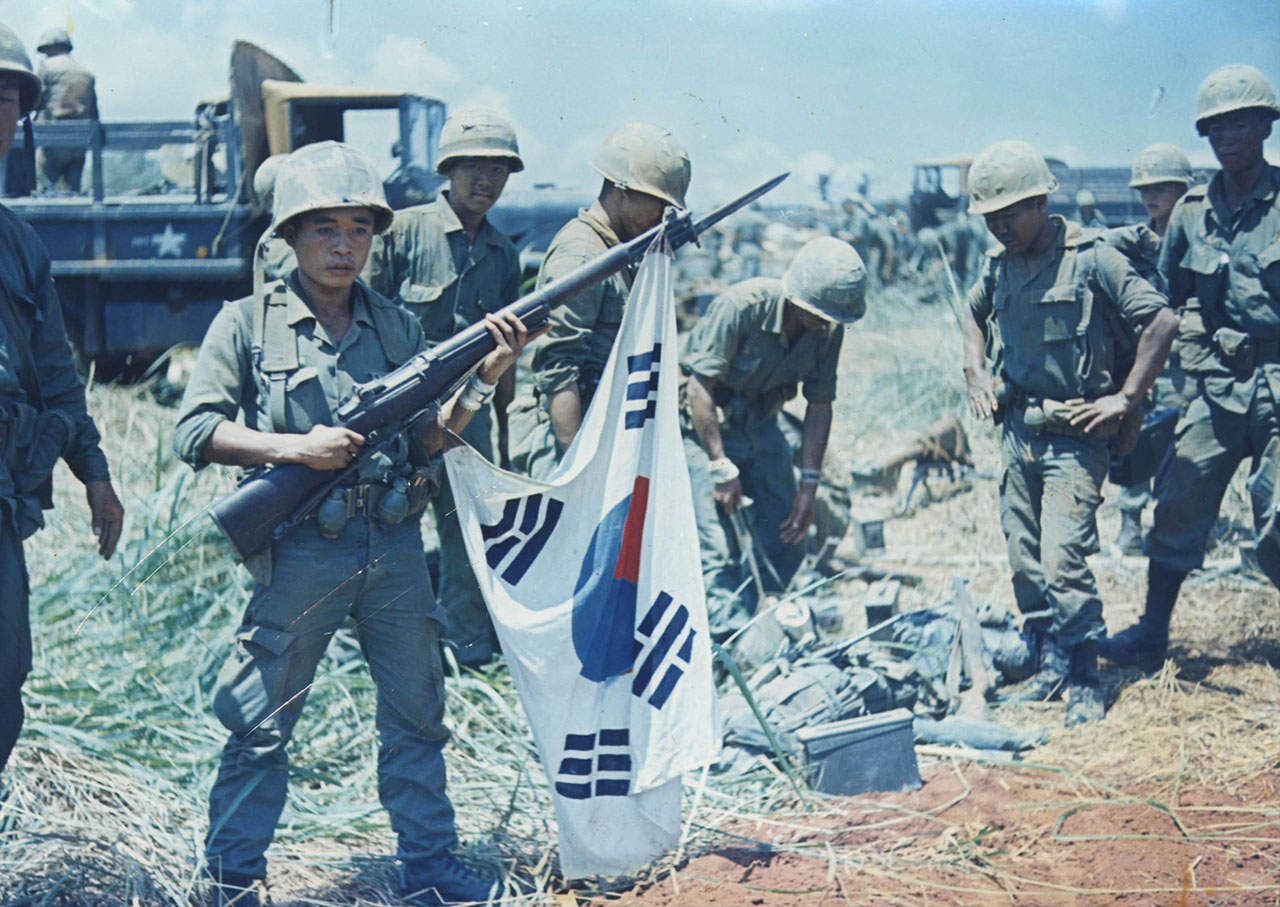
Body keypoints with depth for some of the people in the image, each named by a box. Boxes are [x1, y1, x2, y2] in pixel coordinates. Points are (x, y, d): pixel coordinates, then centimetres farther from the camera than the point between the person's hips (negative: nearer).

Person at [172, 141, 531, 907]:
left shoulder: (399, 327, 8)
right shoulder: (248, 325, -2)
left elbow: (425, 442, 7)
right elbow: (194, 433, -6)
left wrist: (484, 378, -8)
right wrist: (296, 448, -16)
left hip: (395, 549, 4)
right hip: (301, 554, -4)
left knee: (418, 715, 11)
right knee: (262, 724, 4)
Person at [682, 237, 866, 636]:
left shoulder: (828, 329, -12)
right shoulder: (740, 306, -30)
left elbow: (819, 405, -3)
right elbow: (699, 388, -25)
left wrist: (809, 484, -8)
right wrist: (722, 468, -24)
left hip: (760, 422, 6)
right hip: (706, 424, -6)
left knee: (787, 539, 4)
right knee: (717, 550, -14)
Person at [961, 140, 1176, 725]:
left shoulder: (1091, 260, -13)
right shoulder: (998, 264, 7)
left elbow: (1161, 322, -13)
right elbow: (975, 315, 29)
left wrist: (1124, 401, -14)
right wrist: (976, 372, 13)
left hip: (1074, 435, -7)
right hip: (1018, 430, 7)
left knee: (1061, 559, -14)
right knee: (1023, 561, 10)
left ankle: (1084, 683, -2)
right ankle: (1051, 666, 24)